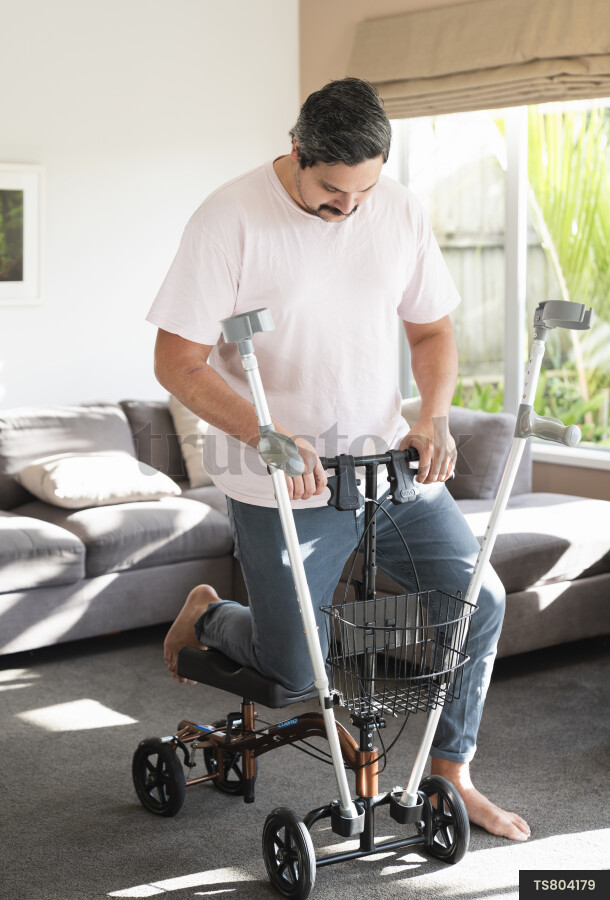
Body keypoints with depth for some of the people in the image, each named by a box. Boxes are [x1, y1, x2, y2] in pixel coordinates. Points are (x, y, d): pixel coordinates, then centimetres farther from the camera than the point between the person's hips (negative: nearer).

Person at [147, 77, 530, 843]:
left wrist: (433, 417, -9)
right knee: (293, 671, -1)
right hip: (283, 486, -5)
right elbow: (178, 363, -15)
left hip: (389, 462, 5)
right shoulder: (229, 219, -15)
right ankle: (207, 616, 33)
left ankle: (449, 774, 20)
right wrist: (270, 436, -29)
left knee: (479, 600, 0)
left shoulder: (399, 212, 0)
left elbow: (432, 329, 11)